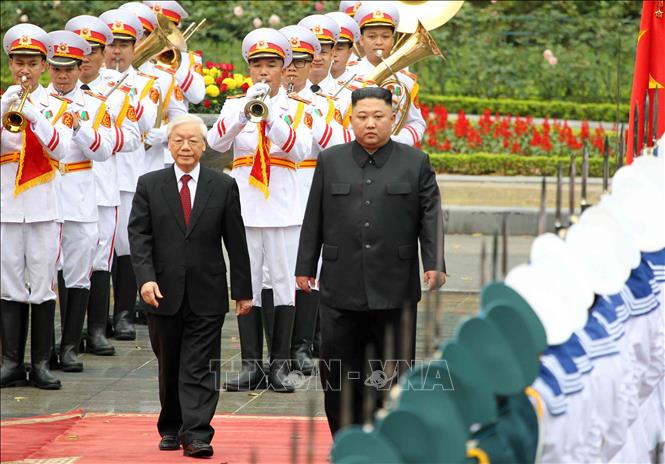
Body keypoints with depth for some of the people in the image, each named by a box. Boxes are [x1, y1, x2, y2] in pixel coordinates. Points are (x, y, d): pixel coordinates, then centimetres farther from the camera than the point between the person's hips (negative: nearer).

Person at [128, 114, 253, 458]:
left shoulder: (224, 187, 4)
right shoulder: (149, 185, 5)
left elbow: (236, 242, 5)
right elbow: (139, 235, -1)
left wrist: (243, 290, 3)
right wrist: (145, 277, -15)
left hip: (206, 294, -1)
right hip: (163, 293, 1)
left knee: (200, 368, -6)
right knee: (169, 365, 12)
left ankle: (197, 435, -10)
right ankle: (171, 428, 26)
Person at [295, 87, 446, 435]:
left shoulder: (416, 163, 5)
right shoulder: (330, 162, 9)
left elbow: (431, 218, 1)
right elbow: (314, 220, 10)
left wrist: (434, 264, -10)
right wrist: (305, 267, 7)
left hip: (395, 289, -1)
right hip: (341, 287, 1)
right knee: (338, 371, 2)